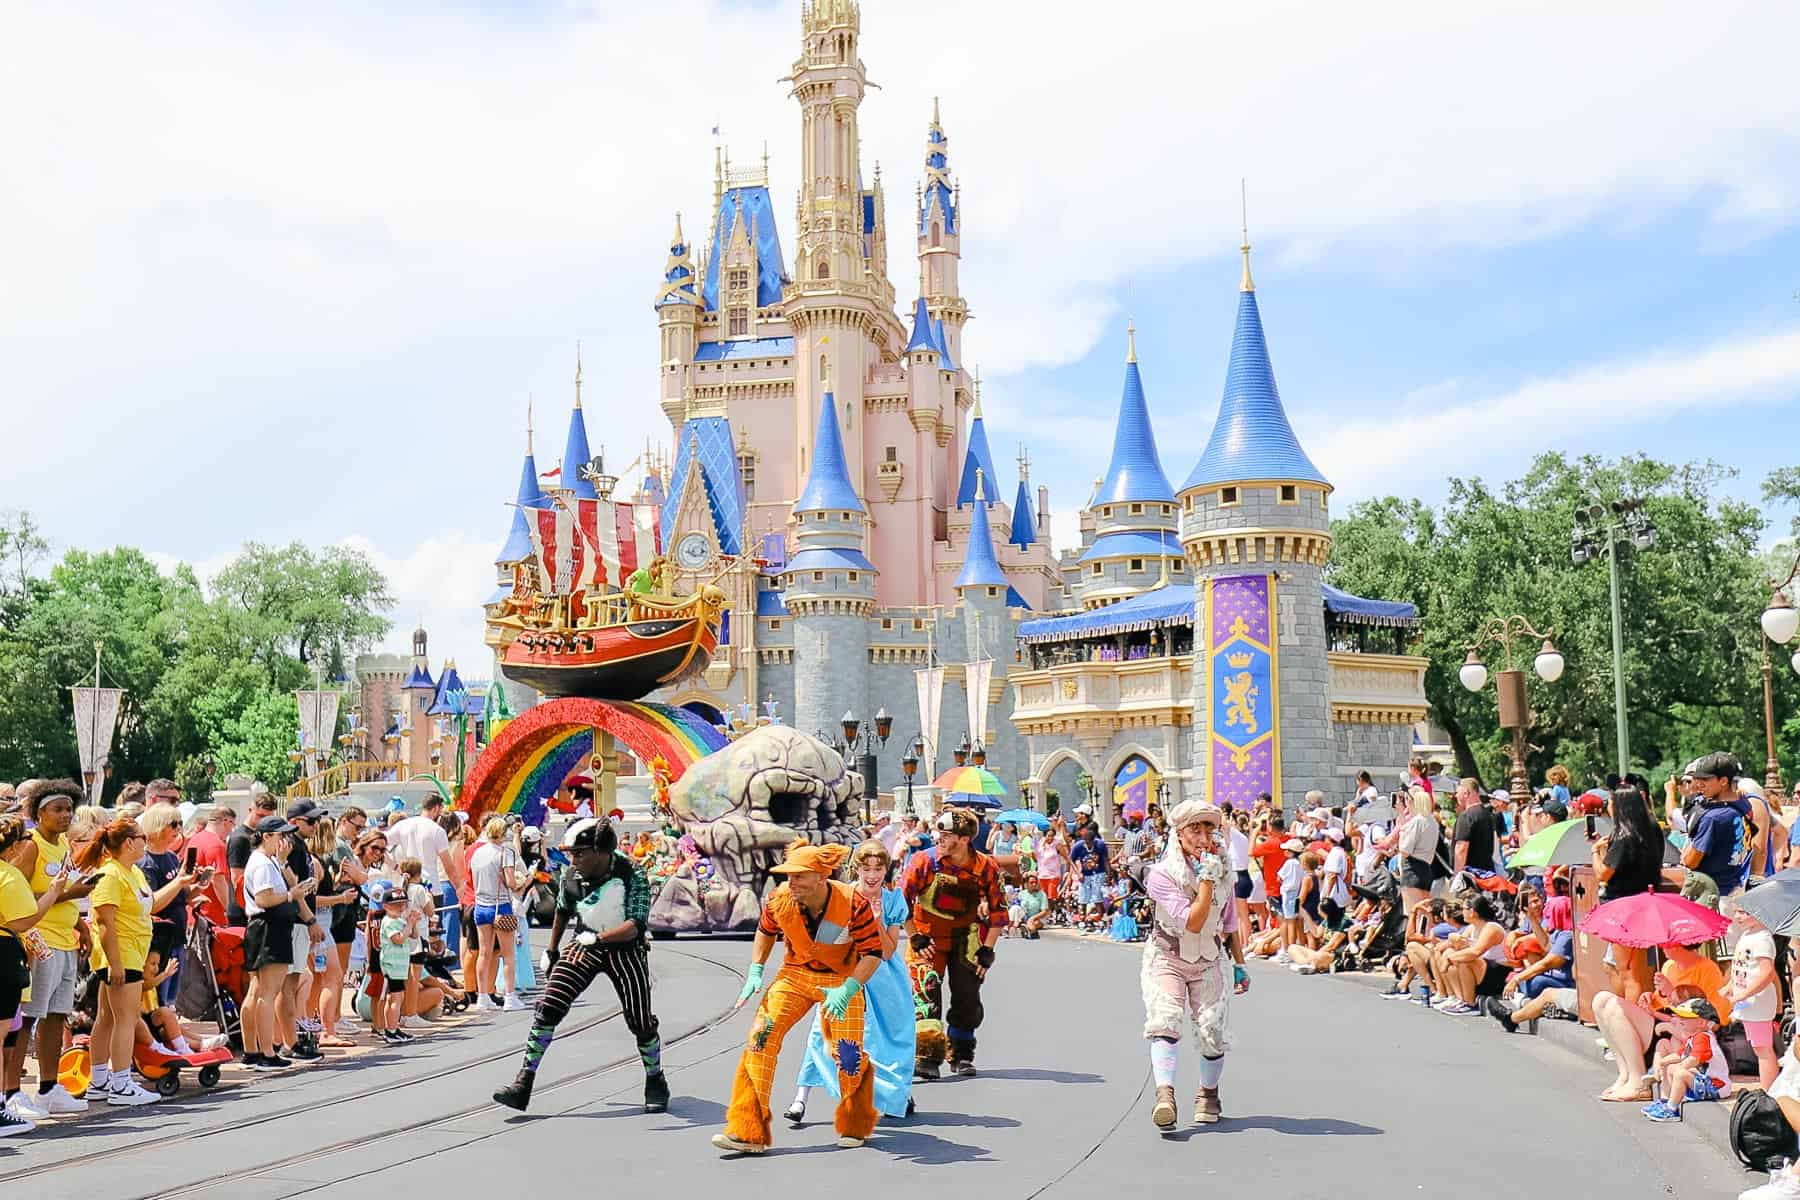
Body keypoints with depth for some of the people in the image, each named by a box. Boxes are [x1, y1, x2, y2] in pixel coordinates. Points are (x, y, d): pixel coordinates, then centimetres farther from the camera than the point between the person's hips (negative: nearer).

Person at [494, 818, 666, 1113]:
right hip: (585, 946, 3)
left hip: (625, 949, -3)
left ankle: (656, 1082, 25)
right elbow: (563, 912, 12)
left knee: (641, 1023, 1)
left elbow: (637, 925, -31)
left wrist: (596, 938, -43)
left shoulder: (632, 875, -24)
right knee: (548, 1008, -12)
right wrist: (552, 951, 20)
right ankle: (524, 1083, -7)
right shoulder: (571, 877, -9)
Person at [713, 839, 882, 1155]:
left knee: (848, 1054, -4)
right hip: (794, 975, 3)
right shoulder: (779, 899, -16)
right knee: (760, 1037, -14)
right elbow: (766, 932, 7)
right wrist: (755, 972, -3)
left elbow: (873, 953, -19)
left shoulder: (853, 904, -27)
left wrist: (847, 990, -30)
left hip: (842, 980, -2)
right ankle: (747, 1132, -8)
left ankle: (855, 1127, 26)